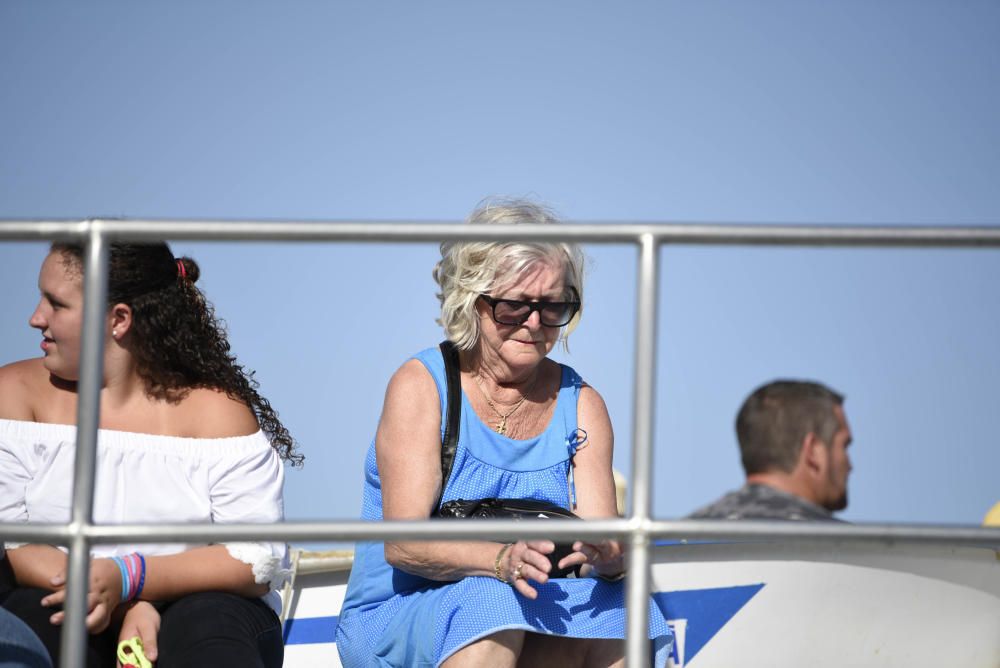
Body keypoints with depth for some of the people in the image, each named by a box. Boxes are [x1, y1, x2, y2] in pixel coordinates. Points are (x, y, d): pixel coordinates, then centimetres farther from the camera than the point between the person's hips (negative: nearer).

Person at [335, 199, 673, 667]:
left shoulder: (581, 404, 8)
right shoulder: (420, 386, -5)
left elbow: (609, 541, -3)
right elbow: (402, 543, -16)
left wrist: (605, 554, -29)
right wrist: (501, 559, -36)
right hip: (395, 616, -2)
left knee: (620, 616, -28)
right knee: (489, 608, -35)